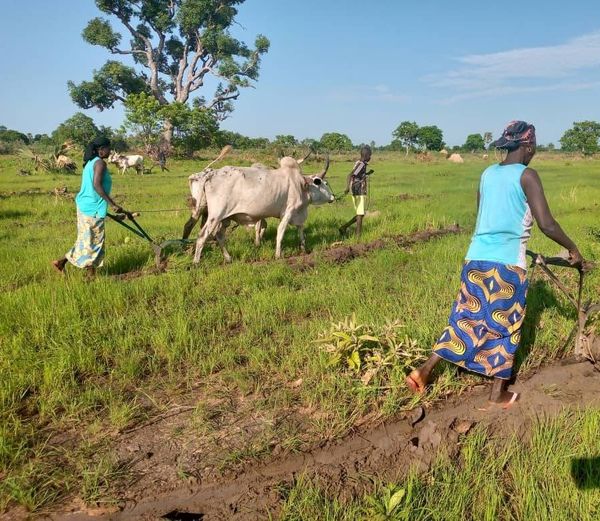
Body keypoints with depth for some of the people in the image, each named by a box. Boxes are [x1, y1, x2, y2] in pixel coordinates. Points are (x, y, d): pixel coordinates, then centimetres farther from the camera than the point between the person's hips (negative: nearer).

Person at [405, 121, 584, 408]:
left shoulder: (487, 174, 11)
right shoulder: (526, 175, -8)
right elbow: (546, 224, -14)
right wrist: (572, 248, 1)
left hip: (476, 258, 6)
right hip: (508, 263, -5)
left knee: (466, 318, 15)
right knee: (504, 327, 9)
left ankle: (423, 371, 12)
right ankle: (498, 393, 21)